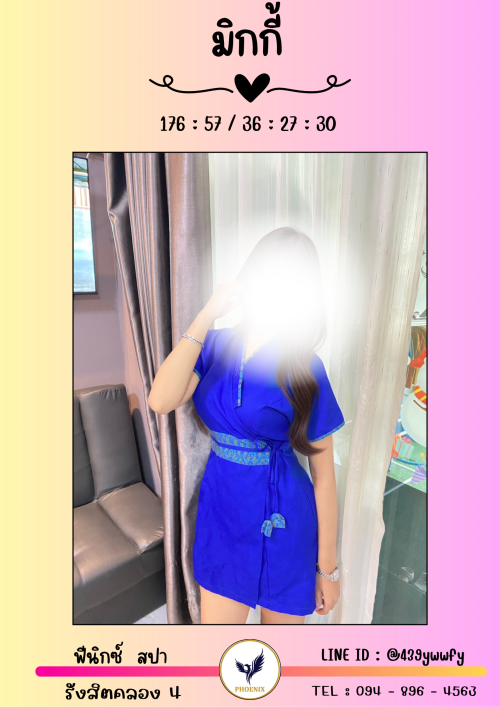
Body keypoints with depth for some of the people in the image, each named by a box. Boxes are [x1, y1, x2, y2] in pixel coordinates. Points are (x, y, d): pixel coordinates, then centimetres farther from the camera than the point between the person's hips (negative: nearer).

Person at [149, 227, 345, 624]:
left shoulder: (304, 368, -15)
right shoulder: (216, 345, -6)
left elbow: (324, 475, -10)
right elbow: (161, 401, -22)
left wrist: (328, 567, -3)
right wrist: (206, 316, -22)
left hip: (281, 521, -2)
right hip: (221, 510, 3)